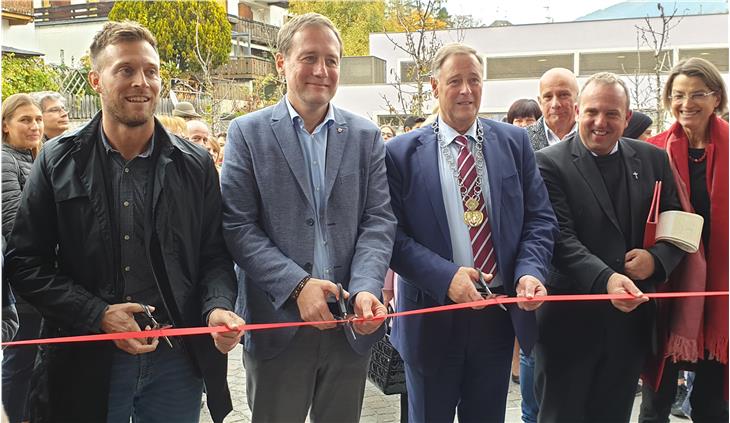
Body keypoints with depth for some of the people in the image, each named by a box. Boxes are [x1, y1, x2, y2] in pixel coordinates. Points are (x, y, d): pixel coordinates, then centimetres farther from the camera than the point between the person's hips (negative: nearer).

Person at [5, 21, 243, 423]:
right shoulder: (58, 161, -1)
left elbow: (214, 255, 7)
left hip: (177, 360, 1)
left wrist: (218, 307, -14)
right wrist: (98, 315, -14)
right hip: (85, 362, -1)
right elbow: (24, 262, -1)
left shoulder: (195, 165, 3)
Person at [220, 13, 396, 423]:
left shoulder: (367, 136, 7)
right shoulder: (248, 134, -1)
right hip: (278, 322, -2)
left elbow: (379, 220, 2)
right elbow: (237, 226, -6)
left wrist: (365, 288, -15)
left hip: (352, 322, 2)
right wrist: (297, 286, -16)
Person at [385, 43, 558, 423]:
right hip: (432, 315, -2)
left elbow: (540, 218, 3)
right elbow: (393, 232, -10)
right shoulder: (401, 153, -4)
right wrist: (445, 277, -22)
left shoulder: (514, 142, 5)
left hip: (500, 316, 3)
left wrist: (530, 272, -14)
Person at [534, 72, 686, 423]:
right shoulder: (550, 164, -8)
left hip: (631, 320, 4)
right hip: (570, 323, -4)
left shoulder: (653, 160, 8)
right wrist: (606, 279, -31)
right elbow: (561, 239, -16)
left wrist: (655, 258, -10)